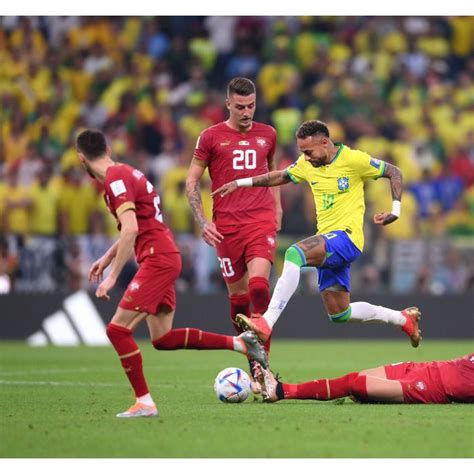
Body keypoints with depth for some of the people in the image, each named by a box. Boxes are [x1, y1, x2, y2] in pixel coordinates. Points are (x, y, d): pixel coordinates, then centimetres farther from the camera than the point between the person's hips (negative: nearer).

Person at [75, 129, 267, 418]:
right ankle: (239, 343, 14)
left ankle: (144, 402, -9)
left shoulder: (115, 179, -13)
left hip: (158, 259, -10)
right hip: (166, 257, 10)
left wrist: (112, 276, -21)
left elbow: (131, 230, -23)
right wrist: (107, 257, 30)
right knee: (163, 339, 12)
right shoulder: (124, 173, 17)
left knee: (118, 329, -10)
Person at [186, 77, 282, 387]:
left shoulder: (267, 135, 11)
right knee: (237, 294, 4)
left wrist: (277, 209, 17)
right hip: (226, 226, 0)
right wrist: (202, 222, -3)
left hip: (262, 220, 0)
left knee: (259, 284, -19)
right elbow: (192, 182, 7)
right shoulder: (211, 137, 3)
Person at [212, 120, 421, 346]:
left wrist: (396, 211, -9)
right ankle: (403, 318, 30)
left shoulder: (354, 159, -9)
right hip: (328, 244, 8)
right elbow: (280, 176, 24)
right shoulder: (307, 164, 9)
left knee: (294, 253, -31)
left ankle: (266, 323, -37)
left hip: (347, 236, -8)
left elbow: (394, 172, -1)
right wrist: (240, 183, 19)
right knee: (339, 314, 10)